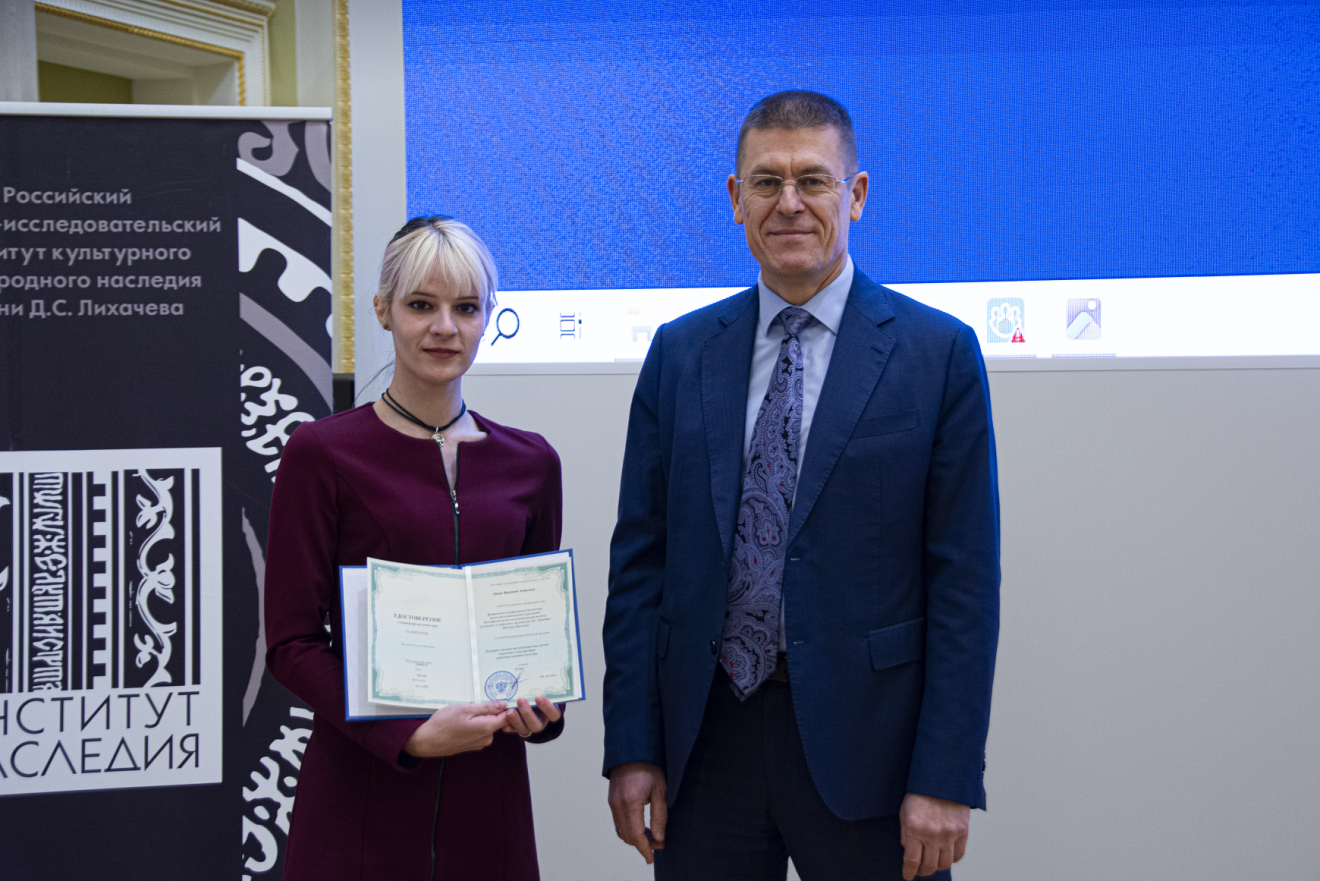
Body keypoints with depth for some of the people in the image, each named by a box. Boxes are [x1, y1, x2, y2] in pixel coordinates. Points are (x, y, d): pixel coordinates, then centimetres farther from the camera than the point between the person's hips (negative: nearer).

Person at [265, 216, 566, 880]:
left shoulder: (530, 463, 8)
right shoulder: (322, 452, -4)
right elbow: (291, 641, -6)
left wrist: (540, 707, -4)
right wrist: (411, 735, -17)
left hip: (486, 788, 3)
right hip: (361, 792, -3)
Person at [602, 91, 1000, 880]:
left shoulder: (938, 353, -3)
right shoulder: (680, 352, 7)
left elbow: (965, 579, -6)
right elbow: (640, 559, 6)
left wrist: (945, 780, -10)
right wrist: (632, 748, 1)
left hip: (862, 746, -2)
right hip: (704, 738, 3)